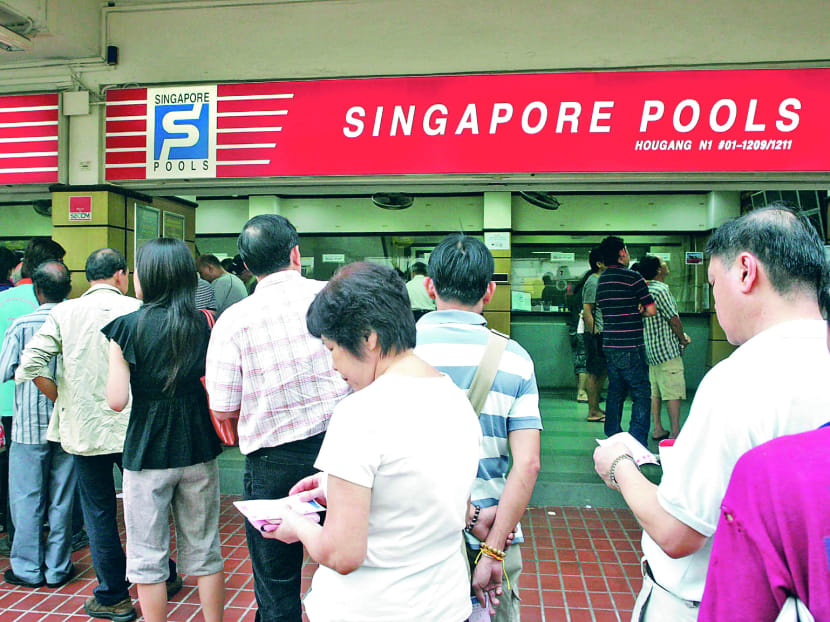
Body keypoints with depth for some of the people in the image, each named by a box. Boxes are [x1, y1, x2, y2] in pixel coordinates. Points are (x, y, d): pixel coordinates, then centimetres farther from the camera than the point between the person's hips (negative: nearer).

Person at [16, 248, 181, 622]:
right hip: (134, 427, 0)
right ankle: (163, 577, 32)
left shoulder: (64, 313, -2)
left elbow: (32, 363, -10)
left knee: (99, 513, 11)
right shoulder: (135, 310, -6)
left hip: (85, 429, 0)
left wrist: (63, 399, 3)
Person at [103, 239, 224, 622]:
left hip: (147, 451, -3)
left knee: (148, 556, 13)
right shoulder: (202, 324, -3)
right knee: (204, 550, 15)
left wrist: (115, 360, 4)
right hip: (198, 448, 3)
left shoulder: (128, 327, -10)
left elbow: (117, 400, -12)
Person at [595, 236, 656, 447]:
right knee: (641, 394, -1)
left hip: (609, 345, 7)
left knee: (615, 392, 15)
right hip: (630, 346, -7)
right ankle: (638, 443, -4)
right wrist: (639, 313, 11)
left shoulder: (601, 279, 11)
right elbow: (652, 309, -9)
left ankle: (613, 438, 19)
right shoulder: (632, 277, -10)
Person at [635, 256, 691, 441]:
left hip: (651, 349, 9)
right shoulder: (661, 290, -15)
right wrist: (683, 340, 3)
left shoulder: (645, 290, 13)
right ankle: (675, 432, -2)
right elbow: (674, 320, -13)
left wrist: (680, 336, 13)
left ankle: (657, 429, 17)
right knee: (673, 392, -4)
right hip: (667, 349, -9)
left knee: (655, 391, 12)